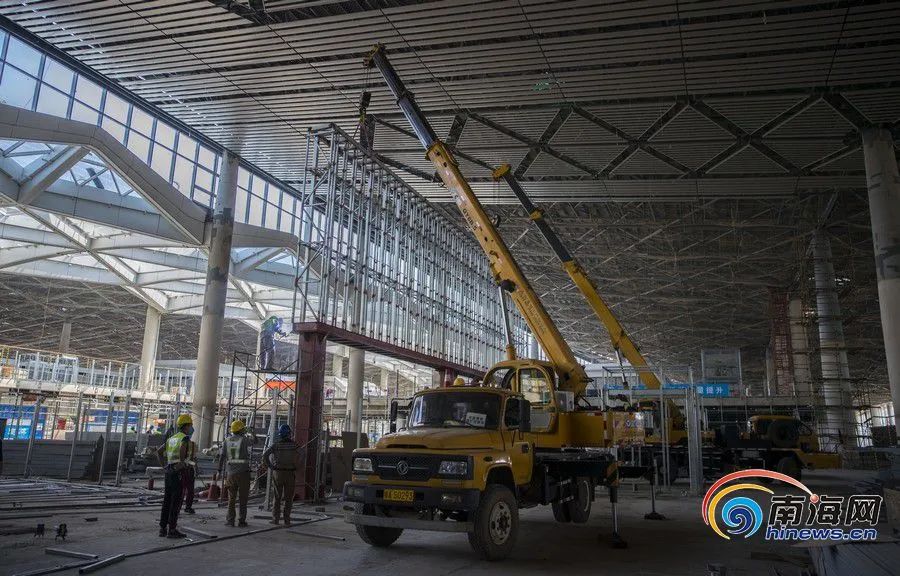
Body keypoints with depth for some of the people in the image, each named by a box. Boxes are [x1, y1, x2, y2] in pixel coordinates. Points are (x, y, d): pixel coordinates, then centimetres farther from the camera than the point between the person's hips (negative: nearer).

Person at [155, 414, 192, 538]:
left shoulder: (172, 438, 17)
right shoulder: (185, 438, -10)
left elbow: (159, 451, 20)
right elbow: (183, 448, -33)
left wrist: (164, 465, 17)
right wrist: (182, 462, -21)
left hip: (169, 471, 9)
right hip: (178, 471, -9)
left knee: (167, 500, 11)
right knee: (176, 501, -5)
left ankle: (163, 528, 14)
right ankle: (172, 529, -4)